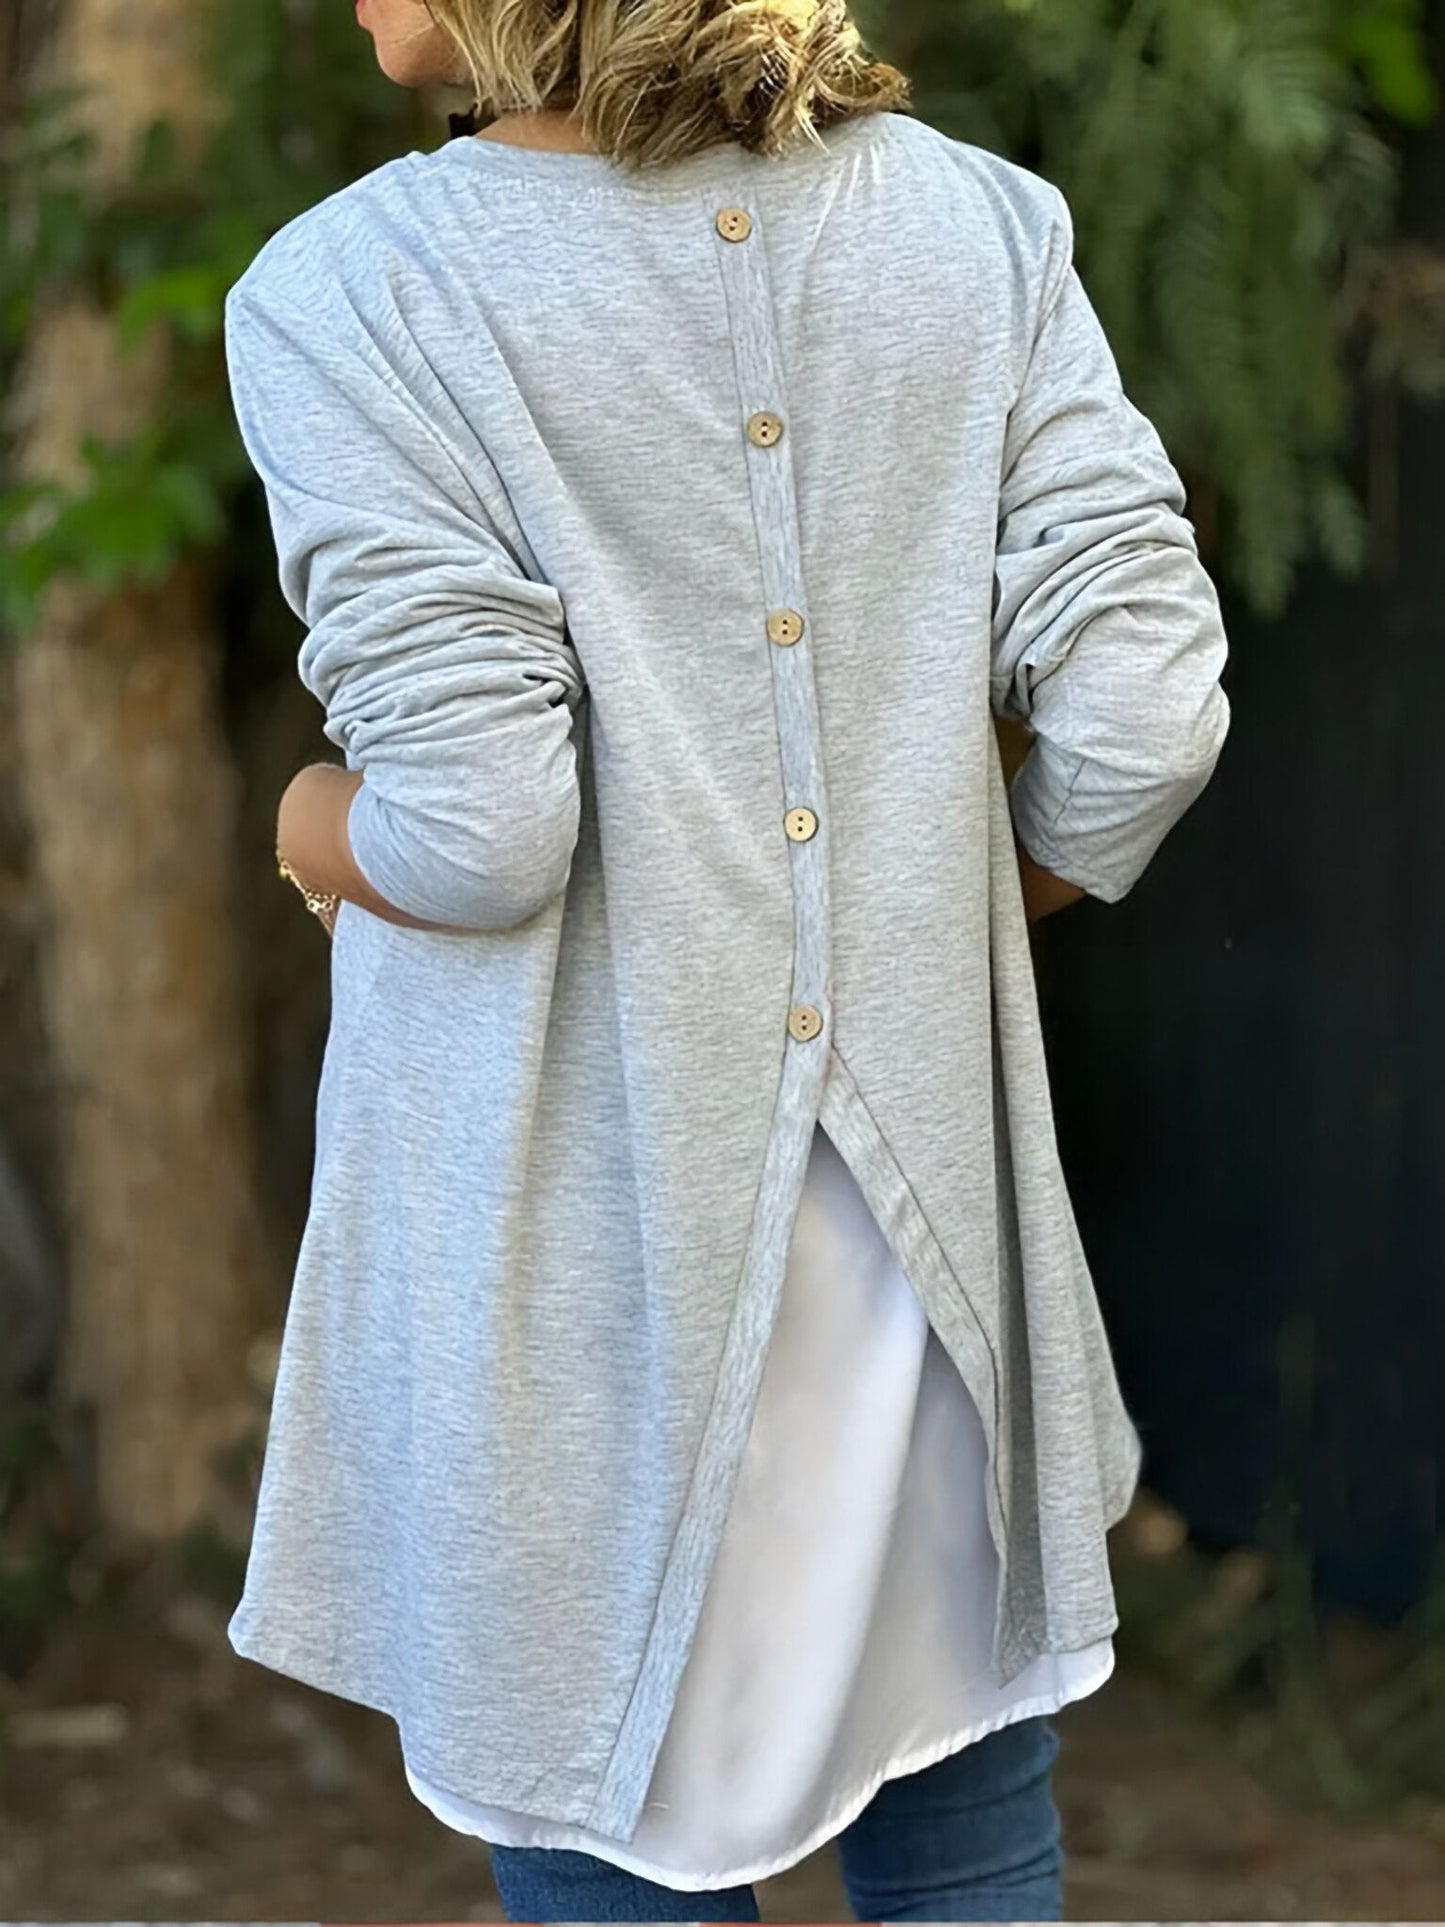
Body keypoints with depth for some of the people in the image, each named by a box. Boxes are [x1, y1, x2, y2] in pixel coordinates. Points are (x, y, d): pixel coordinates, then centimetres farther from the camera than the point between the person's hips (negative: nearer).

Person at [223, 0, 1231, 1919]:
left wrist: (315, 828, 3)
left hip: (582, 1233, -3)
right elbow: (1143, 713, -6)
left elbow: (475, 832, -19)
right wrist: (971, 917, 12)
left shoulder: (342, 296, -13)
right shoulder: (979, 222, -1)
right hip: (928, 1179, 4)